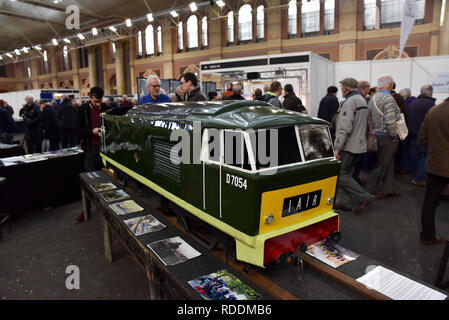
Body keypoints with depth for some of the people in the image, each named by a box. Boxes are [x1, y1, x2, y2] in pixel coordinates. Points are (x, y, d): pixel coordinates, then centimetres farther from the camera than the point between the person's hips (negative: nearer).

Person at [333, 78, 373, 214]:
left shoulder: (350, 102, -16)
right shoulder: (362, 100, 17)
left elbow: (345, 128, -23)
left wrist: (338, 147, -20)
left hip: (349, 146, -10)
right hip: (358, 144, 10)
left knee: (341, 174, -4)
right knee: (346, 174, 13)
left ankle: (363, 197, -2)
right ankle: (343, 202, 18)